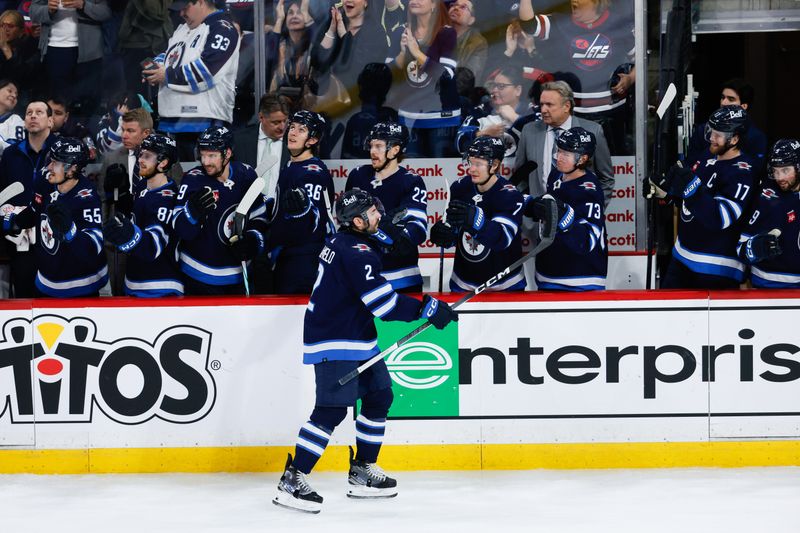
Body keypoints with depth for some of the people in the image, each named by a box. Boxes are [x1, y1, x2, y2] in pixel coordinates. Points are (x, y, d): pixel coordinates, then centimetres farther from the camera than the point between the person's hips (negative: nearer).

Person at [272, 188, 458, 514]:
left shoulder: (341, 242, 10)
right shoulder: (356, 253, -22)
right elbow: (384, 303, -25)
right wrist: (428, 308, -19)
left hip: (356, 338, 11)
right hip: (334, 342, -11)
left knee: (379, 396, 14)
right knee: (332, 409, -14)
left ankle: (363, 471, 21)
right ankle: (292, 480, -13)